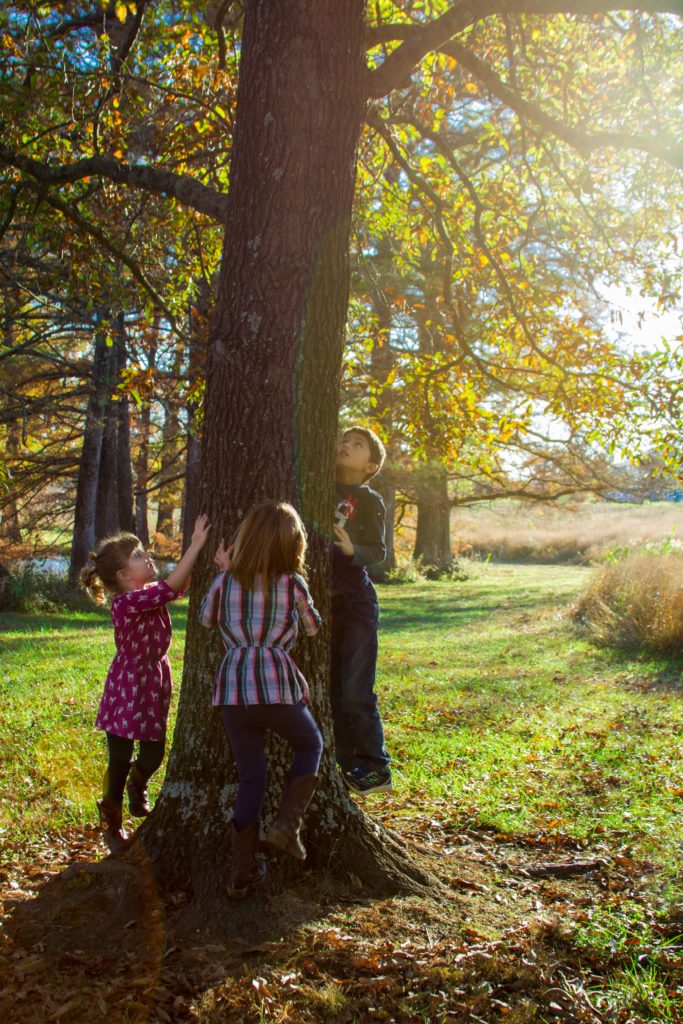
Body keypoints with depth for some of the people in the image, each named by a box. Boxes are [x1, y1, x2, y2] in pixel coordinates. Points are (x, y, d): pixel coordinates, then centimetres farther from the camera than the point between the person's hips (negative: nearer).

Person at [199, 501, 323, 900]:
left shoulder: (225, 581, 6)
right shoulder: (293, 584, 0)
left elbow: (207, 617, 24)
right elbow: (313, 626, 17)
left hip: (232, 688, 3)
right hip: (277, 684, -3)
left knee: (251, 775, 15)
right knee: (311, 745, 24)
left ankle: (243, 872, 17)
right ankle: (287, 822, 6)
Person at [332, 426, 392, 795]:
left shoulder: (369, 501, -2)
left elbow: (378, 552, -12)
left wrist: (351, 549, -30)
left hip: (355, 603, -4)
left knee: (356, 692, -7)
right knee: (330, 691, 9)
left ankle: (374, 769, 6)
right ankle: (347, 764, 20)